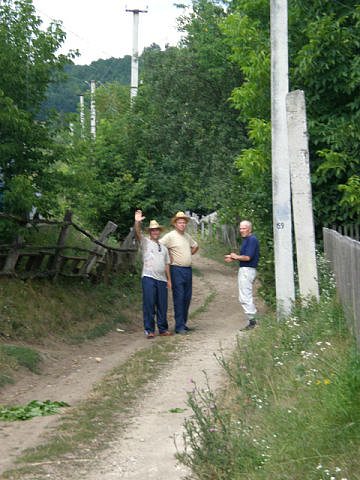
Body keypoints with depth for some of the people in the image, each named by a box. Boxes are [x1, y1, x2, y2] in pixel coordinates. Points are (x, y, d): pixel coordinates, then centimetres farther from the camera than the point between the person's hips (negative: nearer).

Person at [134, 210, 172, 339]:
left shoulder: (163, 248, 23)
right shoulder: (145, 242, 7)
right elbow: (137, 233, -12)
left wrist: (169, 279, 14)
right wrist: (137, 222, -30)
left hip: (162, 279, 5)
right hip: (148, 278, -5)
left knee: (162, 305, 5)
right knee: (149, 304, -6)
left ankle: (163, 329, 12)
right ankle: (149, 330, -2)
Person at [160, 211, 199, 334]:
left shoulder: (187, 236, 14)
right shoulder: (170, 236, -9)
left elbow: (195, 246, 32)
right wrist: (168, 257, -10)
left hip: (188, 270, 7)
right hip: (177, 270, -7)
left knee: (187, 298, 10)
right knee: (179, 298, -8)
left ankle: (183, 323, 18)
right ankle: (179, 326, -6)